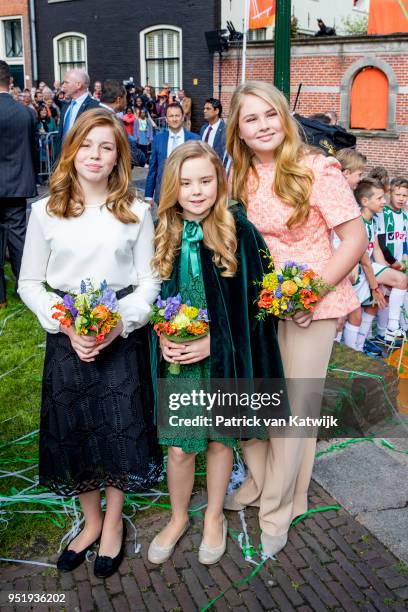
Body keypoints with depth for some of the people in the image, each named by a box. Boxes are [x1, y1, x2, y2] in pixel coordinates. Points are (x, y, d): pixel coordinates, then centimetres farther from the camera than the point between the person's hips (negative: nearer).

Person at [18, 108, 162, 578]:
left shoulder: (136, 212, -1)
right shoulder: (45, 211, -1)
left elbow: (149, 281, 0)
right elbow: (30, 283, 1)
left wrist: (120, 321, -17)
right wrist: (67, 325, -13)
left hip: (123, 335, -1)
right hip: (66, 337, 1)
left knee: (119, 427, 6)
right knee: (72, 429, 9)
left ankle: (113, 521, 30)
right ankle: (91, 519, 33)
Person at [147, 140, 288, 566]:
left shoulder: (239, 232, -12)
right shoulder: (162, 235, -2)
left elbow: (254, 301, -10)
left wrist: (213, 342, -15)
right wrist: (162, 338, -9)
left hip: (223, 357, -2)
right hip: (176, 358, 2)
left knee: (219, 439, 15)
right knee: (178, 447, 8)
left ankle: (214, 516, 39)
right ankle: (178, 518, 35)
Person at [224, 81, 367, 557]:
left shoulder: (316, 170, -14)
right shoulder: (240, 177, 5)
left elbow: (356, 238, -14)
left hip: (310, 307, -5)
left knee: (292, 409, 5)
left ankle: (278, 507, 25)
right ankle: (258, 481, 39)